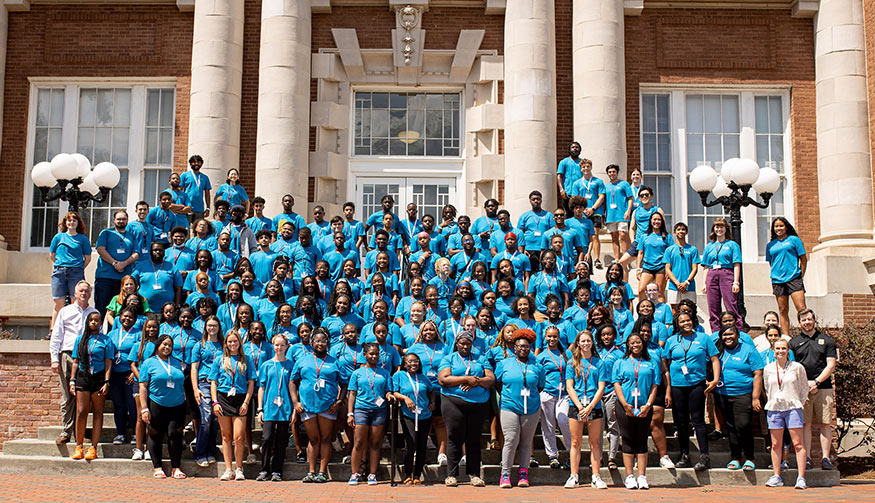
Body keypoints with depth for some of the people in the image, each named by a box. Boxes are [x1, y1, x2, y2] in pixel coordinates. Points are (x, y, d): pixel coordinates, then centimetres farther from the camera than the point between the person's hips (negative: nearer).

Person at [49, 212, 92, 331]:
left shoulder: (83, 239, 10)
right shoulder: (59, 237, 14)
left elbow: (88, 258, 10)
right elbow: (51, 255, 18)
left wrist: (79, 269, 4)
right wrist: (61, 265, 12)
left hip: (76, 272, -1)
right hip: (59, 272, 1)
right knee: (58, 303, -1)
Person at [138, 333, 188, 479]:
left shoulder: (177, 363, 16)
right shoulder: (149, 363, 4)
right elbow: (143, 386, -1)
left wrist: (184, 401, 13)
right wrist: (144, 408, -9)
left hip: (177, 406, 3)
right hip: (156, 405, -2)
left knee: (175, 435, -4)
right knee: (156, 435, 3)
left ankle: (176, 468, 3)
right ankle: (157, 468, 12)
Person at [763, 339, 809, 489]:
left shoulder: (797, 367, 1)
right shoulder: (768, 369, 9)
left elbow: (804, 389, 8)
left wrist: (797, 404, 7)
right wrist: (774, 402, 12)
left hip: (793, 408, -3)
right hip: (774, 409, 3)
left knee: (798, 444, -6)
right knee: (775, 444, 4)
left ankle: (801, 478, -6)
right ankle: (776, 477, 11)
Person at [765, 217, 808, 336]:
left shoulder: (794, 240, 6)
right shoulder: (770, 245, 15)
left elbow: (804, 259, 7)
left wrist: (800, 277, 2)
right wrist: (772, 283, 12)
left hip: (793, 278, -3)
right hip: (778, 281, 3)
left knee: (801, 308, -13)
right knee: (783, 310, 4)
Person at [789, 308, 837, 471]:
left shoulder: (826, 340, 11)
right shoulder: (794, 342, 11)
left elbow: (831, 366, 4)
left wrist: (816, 381, -7)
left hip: (824, 388, 0)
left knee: (825, 424, -1)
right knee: (805, 424, -2)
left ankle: (825, 458, 0)